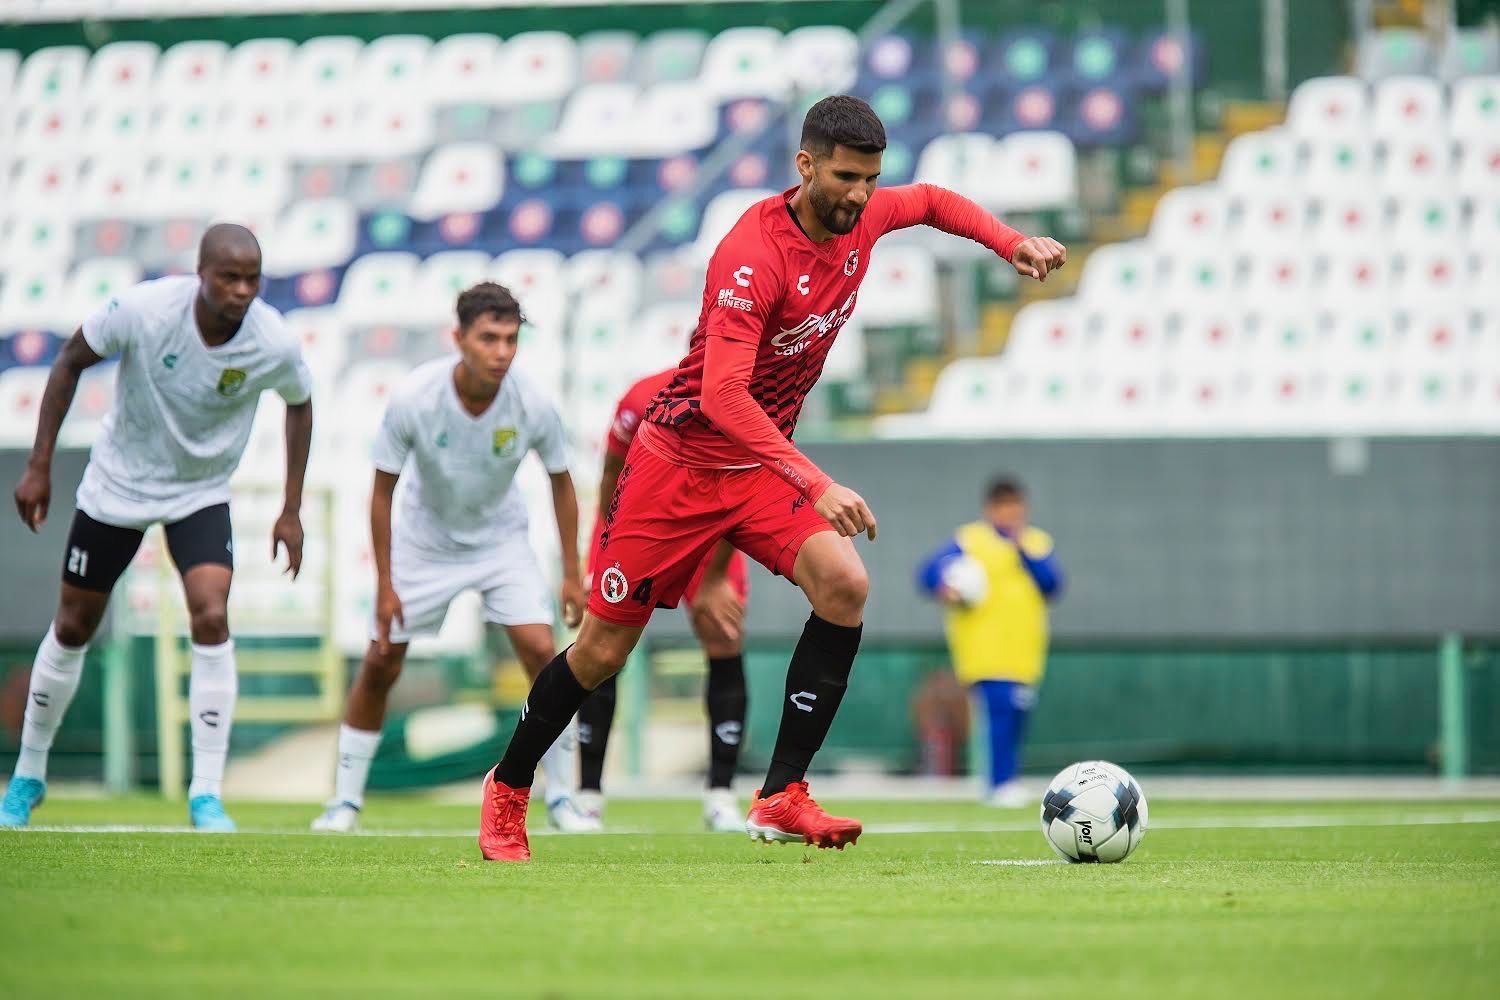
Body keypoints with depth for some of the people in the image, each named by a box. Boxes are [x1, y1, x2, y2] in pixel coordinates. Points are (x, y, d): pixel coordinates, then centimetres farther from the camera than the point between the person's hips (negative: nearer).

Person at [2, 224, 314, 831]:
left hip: (202, 493, 0)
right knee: (72, 628, 9)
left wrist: (291, 509, 0)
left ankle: (207, 797, -14)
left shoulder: (274, 344, -21)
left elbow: (299, 405, 2)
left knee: (211, 621, -20)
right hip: (118, 484, 0)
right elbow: (70, 362, -9)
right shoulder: (144, 309, -27)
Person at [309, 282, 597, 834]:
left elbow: (561, 483, -4)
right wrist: (384, 585, -13)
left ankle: (562, 798, -1)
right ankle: (345, 800, 14)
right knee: (380, 667, -2)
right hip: (424, 540, -1)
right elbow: (382, 491, -14)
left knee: (542, 653, -14)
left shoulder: (532, 404, -23)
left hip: (501, 540, 1)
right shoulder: (414, 398, -27)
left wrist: (572, 574, -3)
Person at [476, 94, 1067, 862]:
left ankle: (781, 798, -15)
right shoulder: (753, 253, -28)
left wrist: (1010, 243, 4)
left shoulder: (860, 219, -5)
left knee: (845, 587, -20)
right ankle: (508, 789, 26)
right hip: (680, 460, -6)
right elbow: (723, 394, -36)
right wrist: (817, 487, -43)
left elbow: (931, 201, 20)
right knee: (603, 651, 2)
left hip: (761, 466, 6)